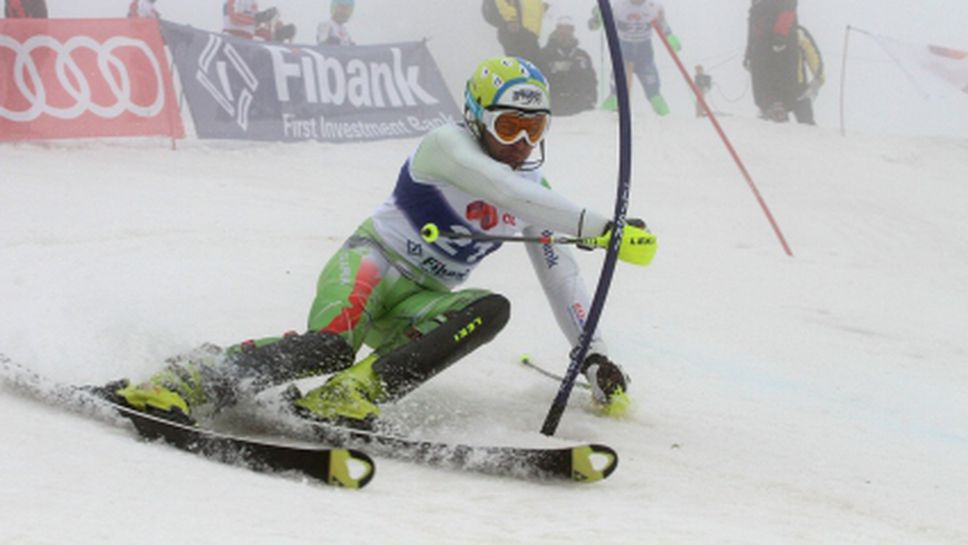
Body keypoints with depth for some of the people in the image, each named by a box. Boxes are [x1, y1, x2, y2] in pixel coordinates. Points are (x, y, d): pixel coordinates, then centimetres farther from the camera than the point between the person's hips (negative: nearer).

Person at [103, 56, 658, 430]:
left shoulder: (535, 195, 10)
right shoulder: (446, 145, -11)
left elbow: (562, 278, 16)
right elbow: (504, 189, -29)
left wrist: (594, 356, 6)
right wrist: (599, 227, -36)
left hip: (420, 307, 6)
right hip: (372, 264, -6)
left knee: (491, 309, -27)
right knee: (332, 345, -37)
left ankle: (352, 393, -37)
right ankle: (185, 381, -32)